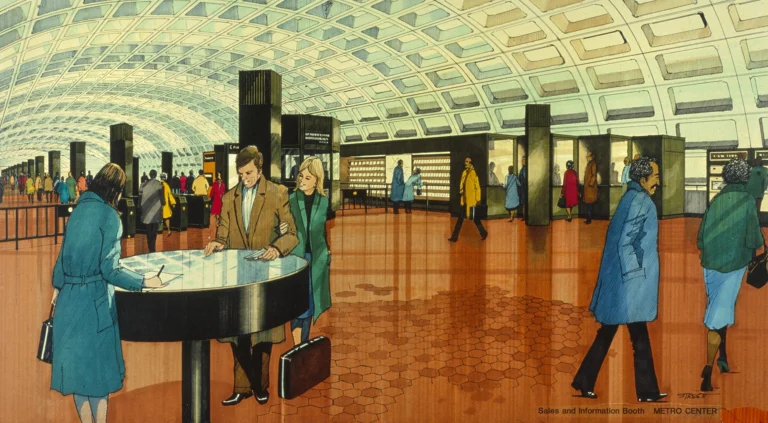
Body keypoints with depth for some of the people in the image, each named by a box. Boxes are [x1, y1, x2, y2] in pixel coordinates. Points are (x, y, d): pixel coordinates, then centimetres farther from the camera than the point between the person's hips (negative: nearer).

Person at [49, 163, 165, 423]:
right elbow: (109, 269, -18)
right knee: (98, 363, 9)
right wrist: (144, 282, -9)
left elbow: (64, 254, 11)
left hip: (70, 298, 6)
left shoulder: (80, 209, 4)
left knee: (77, 360, 15)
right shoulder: (109, 216, -15)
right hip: (95, 300, -6)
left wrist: (57, 286, 23)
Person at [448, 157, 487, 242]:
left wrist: (478, 199, -11)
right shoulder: (464, 173, 9)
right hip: (464, 199, 7)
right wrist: (461, 193, 10)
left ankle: (483, 233, 23)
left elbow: (477, 187, -12)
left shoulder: (473, 173, -13)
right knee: (460, 217, 7)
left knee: (474, 217, 3)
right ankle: (455, 236, 9)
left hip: (471, 199, -7)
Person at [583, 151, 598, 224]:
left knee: (589, 202, -7)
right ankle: (588, 218, 15)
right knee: (587, 202, 10)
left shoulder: (593, 164, -12)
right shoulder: (589, 164, 15)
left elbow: (594, 175, -17)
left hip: (590, 186, -9)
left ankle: (589, 219, -3)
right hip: (587, 186, 9)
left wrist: (590, 184, -19)